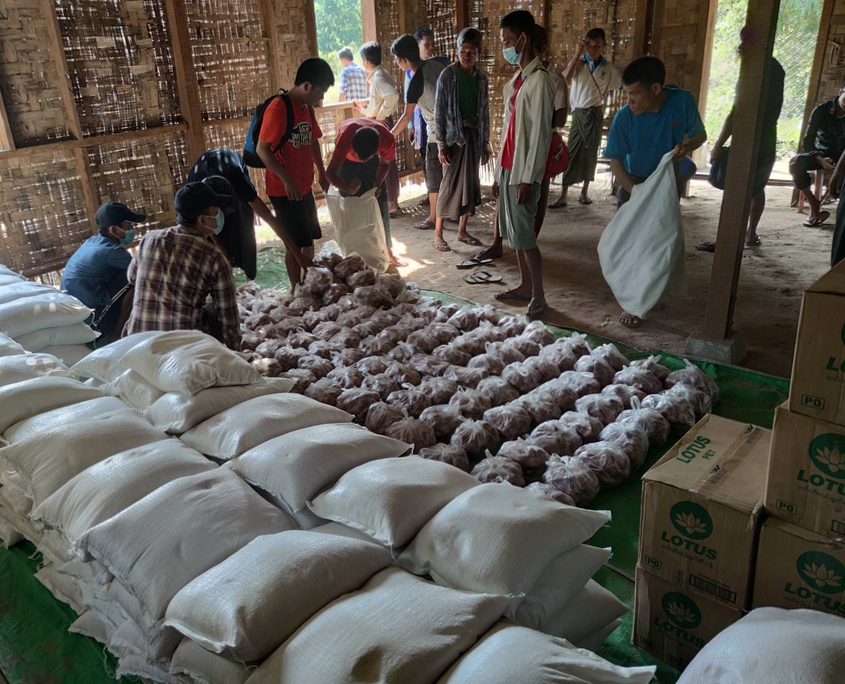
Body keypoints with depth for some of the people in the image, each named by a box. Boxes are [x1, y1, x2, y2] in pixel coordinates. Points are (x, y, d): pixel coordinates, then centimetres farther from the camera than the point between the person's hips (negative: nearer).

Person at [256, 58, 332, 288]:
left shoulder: (307, 108, 9)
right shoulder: (278, 109, -18)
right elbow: (262, 149, -21)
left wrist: (321, 172, 19)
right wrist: (286, 180, -24)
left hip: (304, 188, 9)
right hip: (285, 191, -8)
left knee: (308, 241, 16)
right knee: (295, 244, -1)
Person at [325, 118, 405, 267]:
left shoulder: (387, 139, -35)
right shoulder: (346, 135, -42)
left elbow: (385, 164, -13)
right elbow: (330, 172, -35)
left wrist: (378, 183, -28)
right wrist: (346, 188, -44)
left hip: (372, 158, 2)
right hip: (346, 160, -2)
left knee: (380, 201, -1)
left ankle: (387, 250, 7)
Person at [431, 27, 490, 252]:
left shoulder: (482, 77, 6)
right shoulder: (447, 75, -9)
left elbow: (485, 111, 11)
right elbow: (439, 113, -9)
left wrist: (486, 141, 10)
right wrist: (441, 145, -13)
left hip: (475, 135, 5)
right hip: (454, 136, -5)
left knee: (471, 182, 9)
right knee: (450, 184, -4)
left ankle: (462, 231, 21)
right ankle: (438, 234, 5)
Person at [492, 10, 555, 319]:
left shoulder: (539, 81, -15)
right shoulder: (514, 81, 14)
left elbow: (540, 135, -18)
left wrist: (528, 179, -19)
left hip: (523, 173, -9)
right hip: (508, 169, 9)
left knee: (524, 236, -3)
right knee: (514, 233, 14)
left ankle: (538, 296, 8)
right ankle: (525, 286, 26)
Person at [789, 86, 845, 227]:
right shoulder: (822, 110, -10)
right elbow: (807, 141, -11)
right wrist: (820, 160, -28)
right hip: (823, 153, 1)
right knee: (795, 163, -32)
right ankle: (814, 204, -18)